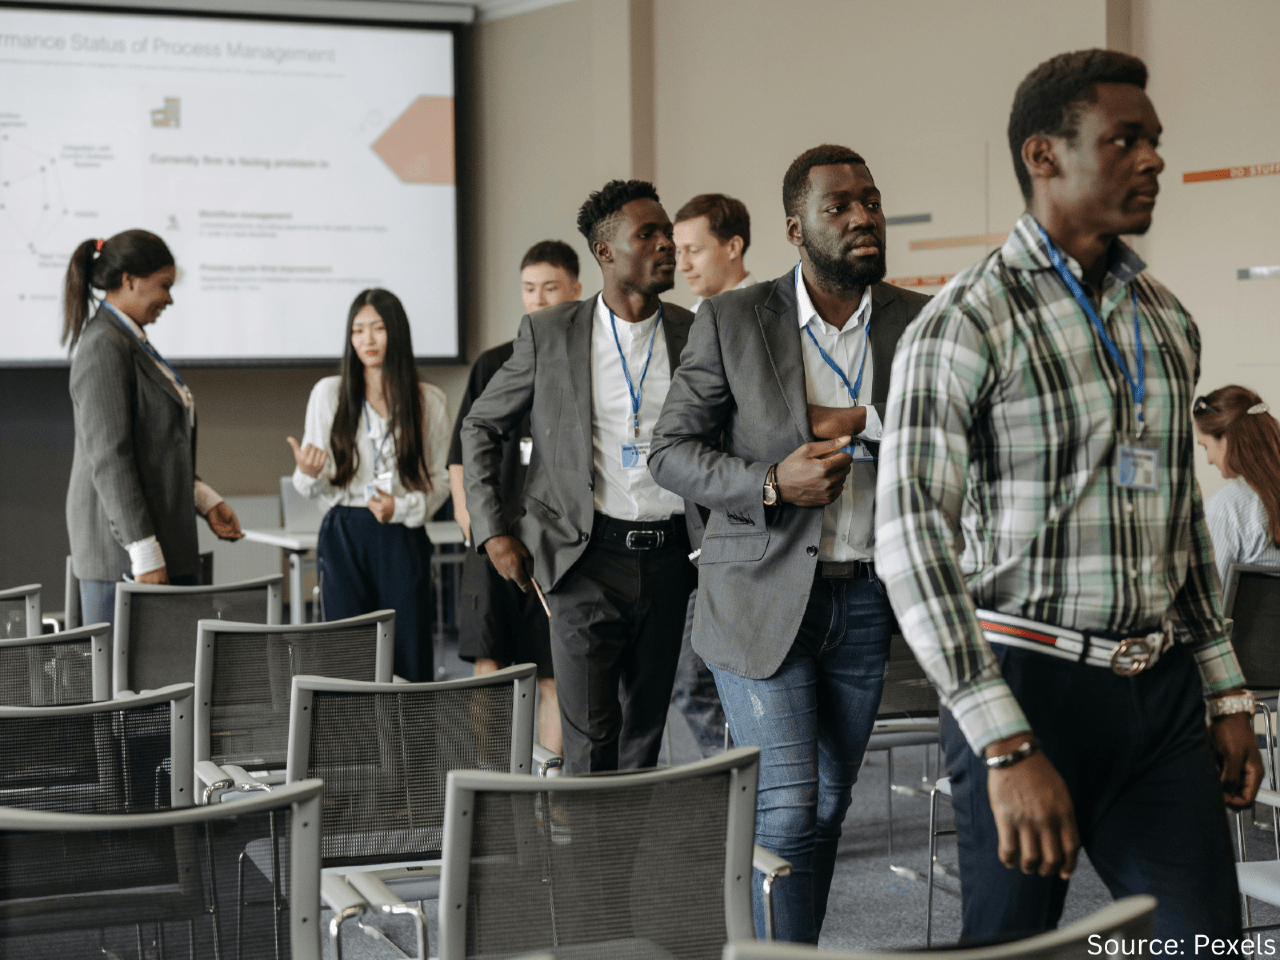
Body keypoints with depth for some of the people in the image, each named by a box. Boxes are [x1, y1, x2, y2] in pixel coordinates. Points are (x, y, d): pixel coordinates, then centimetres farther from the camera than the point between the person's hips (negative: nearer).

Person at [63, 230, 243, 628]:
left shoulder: (133, 341, 16)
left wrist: (205, 500, 13)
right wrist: (145, 556, -22)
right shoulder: (103, 347, -14)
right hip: (121, 551, -10)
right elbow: (109, 459, -20)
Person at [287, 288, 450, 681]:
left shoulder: (429, 401, 5)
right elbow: (316, 486, 6)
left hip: (404, 538, 0)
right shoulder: (328, 393, 5)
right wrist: (308, 472, -17)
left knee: (410, 654, -2)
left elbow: (440, 479, 9)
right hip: (345, 535, 0)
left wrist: (403, 507, -9)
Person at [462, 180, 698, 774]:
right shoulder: (549, 333, 1)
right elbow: (481, 427, 9)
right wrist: (493, 530, 0)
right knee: (591, 747, -4)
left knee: (644, 739, 11)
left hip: (667, 563, 3)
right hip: (586, 562, -2)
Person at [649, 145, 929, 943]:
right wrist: (771, 482, -17)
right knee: (787, 809, -8)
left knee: (829, 807, 12)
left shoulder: (921, 324, 3)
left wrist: (864, 424, -16)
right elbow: (672, 449, -1)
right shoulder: (731, 322, -3)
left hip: (866, 600, 3)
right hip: (763, 598, -3)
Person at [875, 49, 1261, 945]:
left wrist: (1227, 691, 16)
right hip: (1030, 684, -5)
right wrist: (1008, 748, -24)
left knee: (1207, 936, 1)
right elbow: (913, 539, -18)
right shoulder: (966, 325, -10)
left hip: (1163, 693, 6)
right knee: (1011, 937, 6)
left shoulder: (1168, 322, 12)